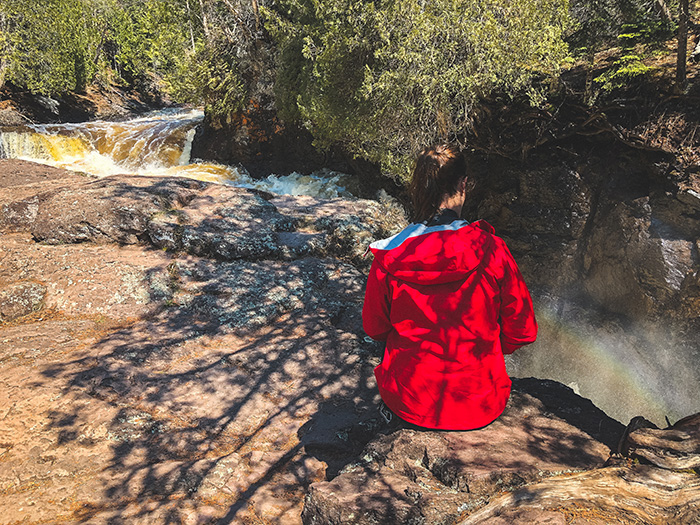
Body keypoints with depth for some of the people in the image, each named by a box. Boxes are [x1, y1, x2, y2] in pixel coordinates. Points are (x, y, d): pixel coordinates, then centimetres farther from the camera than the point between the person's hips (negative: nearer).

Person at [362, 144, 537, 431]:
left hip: (407, 404, 1)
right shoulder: (492, 251, -18)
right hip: (480, 408, 0)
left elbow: (374, 329, 0)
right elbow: (523, 331, -7)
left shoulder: (388, 258, -16)